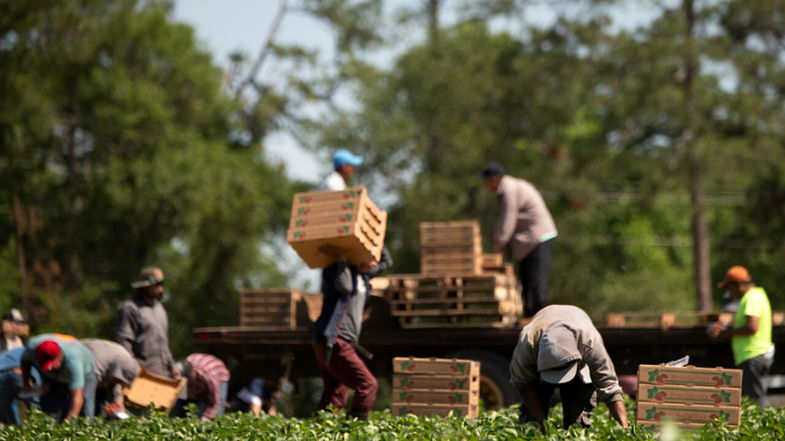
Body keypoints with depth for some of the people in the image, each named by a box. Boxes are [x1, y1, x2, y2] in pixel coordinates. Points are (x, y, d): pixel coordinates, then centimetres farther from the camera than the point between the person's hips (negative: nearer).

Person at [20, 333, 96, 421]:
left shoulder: (72, 360, -46)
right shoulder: (32, 347, -34)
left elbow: (77, 397, -50)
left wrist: (68, 421, -57)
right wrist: (26, 379, -9)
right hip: (52, 378, 3)